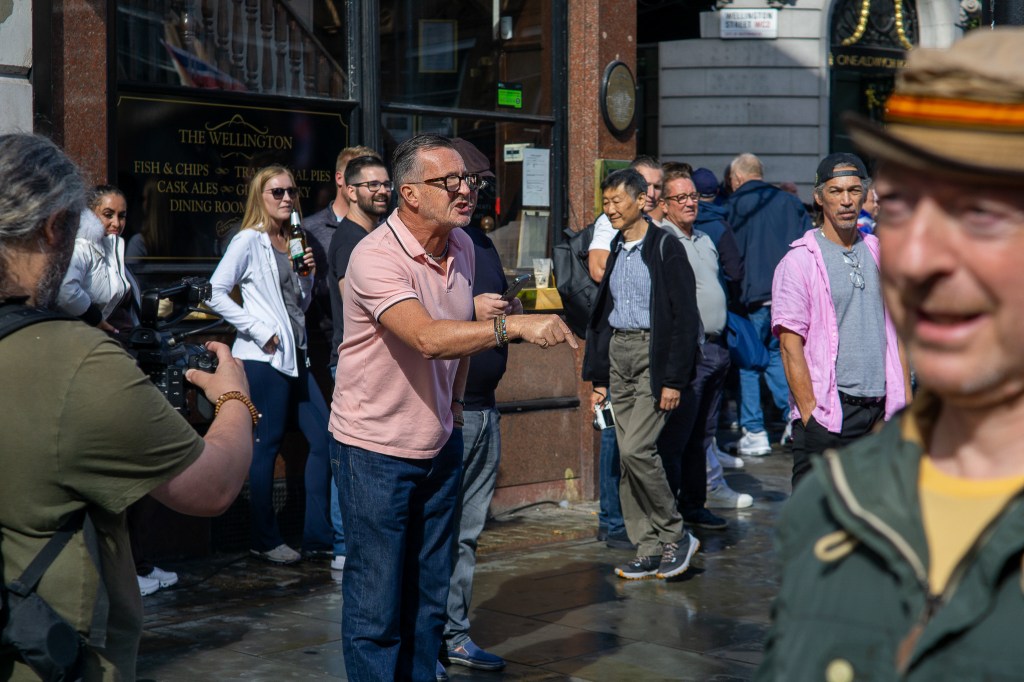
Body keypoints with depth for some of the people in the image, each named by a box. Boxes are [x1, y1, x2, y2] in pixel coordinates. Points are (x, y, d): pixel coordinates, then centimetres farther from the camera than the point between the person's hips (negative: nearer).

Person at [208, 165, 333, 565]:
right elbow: (216, 294, -12)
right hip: (263, 358, -8)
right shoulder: (249, 240, -5)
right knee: (266, 445, -2)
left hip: (295, 356, 8)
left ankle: (318, 537, 12)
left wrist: (309, 275, 3)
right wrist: (259, 330, -14)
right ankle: (265, 540, 8)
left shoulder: (292, 243, 17)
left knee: (322, 438, 6)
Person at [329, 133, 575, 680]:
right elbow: (429, 338, -36)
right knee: (377, 607, -1)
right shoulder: (375, 258, -22)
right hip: (376, 449, -7)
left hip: (440, 443, 7)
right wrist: (515, 325, -43)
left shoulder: (462, 246, 3)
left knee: (429, 595, 15)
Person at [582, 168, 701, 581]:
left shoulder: (665, 248, -8)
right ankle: (649, 551, 13)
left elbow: (685, 317, -12)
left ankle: (675, 535, 2)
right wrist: (598, 375, 14)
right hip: (617, 354, 7)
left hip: (653, 353, -7)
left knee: (636, 449, -16)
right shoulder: (615, 249, 14)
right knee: (628, 455, 6)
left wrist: (674, 380, -16)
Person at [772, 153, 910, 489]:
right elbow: (790, 344, -8)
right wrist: (810, 413, -14)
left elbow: (896, 332, 18)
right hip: (827, 412, -5)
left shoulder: (880, 254, 13)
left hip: (881, 411, 5)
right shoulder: (799, 261, -4)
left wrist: (905, 404, 11)